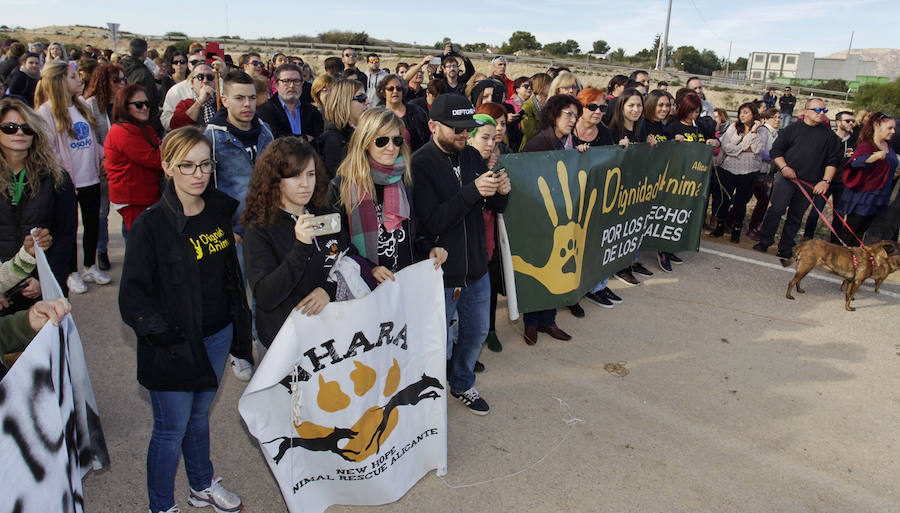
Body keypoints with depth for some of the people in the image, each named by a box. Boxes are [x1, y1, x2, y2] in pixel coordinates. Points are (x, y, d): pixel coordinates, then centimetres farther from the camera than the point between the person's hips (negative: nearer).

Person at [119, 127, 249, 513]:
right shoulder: (150, 226, -17)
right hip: (174, 346, -5)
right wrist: (167, 336, -19)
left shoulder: (219, 209, -1)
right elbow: (133, 297, -15)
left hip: (218, 335, 5)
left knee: (199, 415, 24)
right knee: (171, 430, 9)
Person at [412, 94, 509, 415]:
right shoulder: (419, 165, -15)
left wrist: (501, 192, -13)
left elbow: (496, 207, 10)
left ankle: (462, 385, 46)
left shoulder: (472, 156, 4)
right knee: (440, 344, 7)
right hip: (441, 273, -6)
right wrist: (472, 191, -31)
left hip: (476, 268, 7)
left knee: (476, 333, 22)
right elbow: (433, 221, -25)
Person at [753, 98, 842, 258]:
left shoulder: (829, 135, 9)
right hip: (786, 178, -2)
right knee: (776, 209, -12)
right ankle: (764, 242, -1)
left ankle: (785, 248, 15)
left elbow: (833, 160, 7)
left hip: (810, 184, 2)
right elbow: (776, 150, 4)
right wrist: (784, 167, -11)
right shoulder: (792, 129, 6)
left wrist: (826, 181, -4)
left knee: (796, 216, 7)